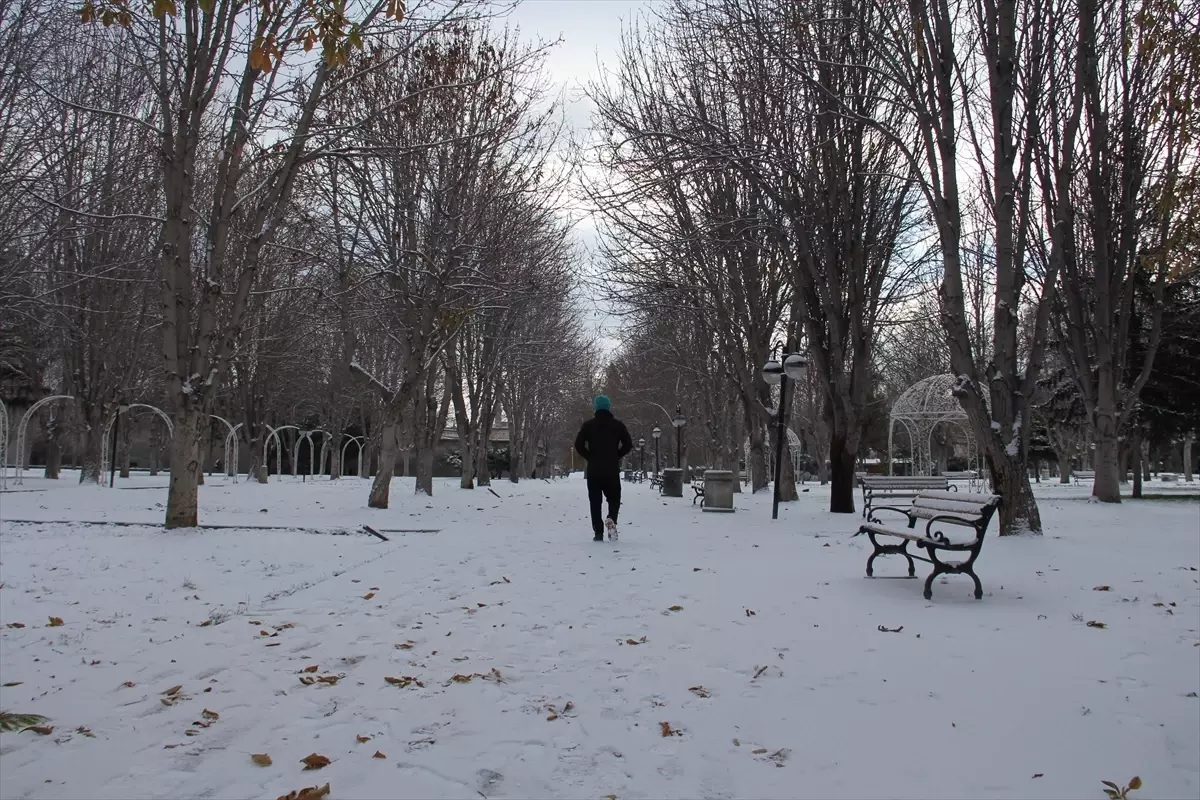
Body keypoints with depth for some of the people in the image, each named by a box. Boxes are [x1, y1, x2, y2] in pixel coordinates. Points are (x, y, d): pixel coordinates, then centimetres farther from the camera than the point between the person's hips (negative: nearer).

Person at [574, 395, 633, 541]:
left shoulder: (588, 425, 1)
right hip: (612, 469, 0)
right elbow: (628, 444, -3)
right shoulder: (618, 424, 1)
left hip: (593, 469, 0)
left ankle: (598, 533, 1)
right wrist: (617, 456, 9)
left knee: (595, 501, 6)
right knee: (614, 498, 12)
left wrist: (590, 457, 6)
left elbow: (579, 445, -7)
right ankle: (611, 519, -17)